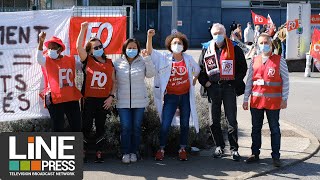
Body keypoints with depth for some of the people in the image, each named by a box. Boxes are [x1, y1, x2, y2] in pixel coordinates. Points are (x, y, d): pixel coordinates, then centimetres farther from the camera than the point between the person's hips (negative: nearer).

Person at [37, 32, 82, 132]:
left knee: (76, 126, 10)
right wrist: (41, 42, -39)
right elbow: (39, 57, -23)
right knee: (58, 128, 4)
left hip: (72, 99, 3)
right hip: (55, 100, -2)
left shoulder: (71, 60, 7)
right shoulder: (46, 61, -1)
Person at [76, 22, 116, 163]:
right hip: (88, 99, -2)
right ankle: (83, 153, 11)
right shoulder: (87, 61, 3)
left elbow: (113, 82, 11)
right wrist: (83, 29, -15)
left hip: (104, 100, 2)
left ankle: (99, 153, 15)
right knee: (86, 126, 1)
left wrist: (111, 96, -1)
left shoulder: (109, 63, 10)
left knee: (100, 127, 8)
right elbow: (79, 47, -13)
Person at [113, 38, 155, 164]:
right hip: (123, 101, -1)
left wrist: (147, 59, -16)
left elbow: (150, 74, -9)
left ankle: (134, 152, 18)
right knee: (125, 128, -3)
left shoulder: (142, 62, 3)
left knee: (136, 128, 7)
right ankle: (125, 153, 8)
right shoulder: (118, 63, 3)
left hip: (139, 101, 1)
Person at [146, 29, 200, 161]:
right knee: (165, 125, -3)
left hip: (186, 96, 2)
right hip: (170, 97, -2)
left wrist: (193, 81, 15)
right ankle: (161, 149, 11)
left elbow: (197, 70, 21)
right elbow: (150, 51, -15)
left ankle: (182, 149, 20)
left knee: (184, 124, 9)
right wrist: (150, 37, -28)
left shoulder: (188, 59, 2)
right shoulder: (164, 58, -3)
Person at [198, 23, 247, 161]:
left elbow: (243, 68, 2)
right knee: (215, 120, 8)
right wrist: (205, 82, 0)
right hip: (213, 87, 3)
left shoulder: (234, 49, 0)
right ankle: (219, 146, 20)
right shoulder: (207, 50, 8)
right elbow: (200, 68, 13)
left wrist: (235, 82, -7)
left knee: (232, 119, -2)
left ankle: (234, 148, 6)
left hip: (229, 87, -3)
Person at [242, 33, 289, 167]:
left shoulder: (279, 60, -2)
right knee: (256, 128, 11)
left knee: (274, 129, 4)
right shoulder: (254, 61, 8)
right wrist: (246, 99, 8)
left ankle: (276, 156, 12)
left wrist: (284, 99, -6)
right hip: (256, 101, 3)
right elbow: (249, 81, 10)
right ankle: (255, 154, 22)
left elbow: (285, 80, -2)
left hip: (273, 101, -3)